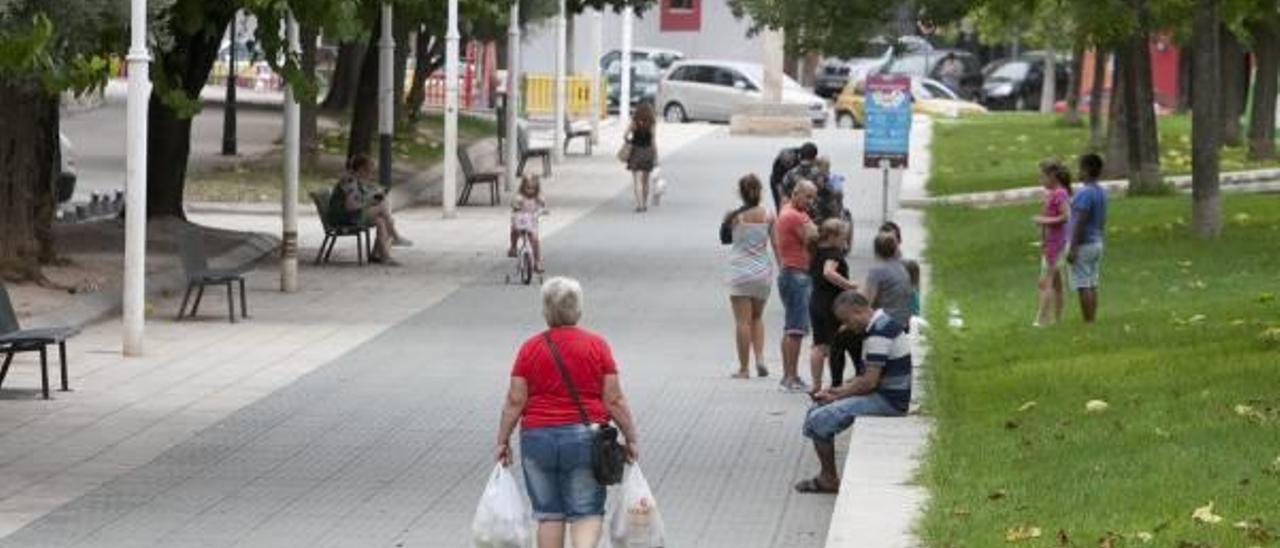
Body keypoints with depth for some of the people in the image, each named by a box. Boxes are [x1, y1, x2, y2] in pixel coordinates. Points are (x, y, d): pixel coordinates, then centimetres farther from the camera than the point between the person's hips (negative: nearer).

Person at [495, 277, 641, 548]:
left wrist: (503, 441, 6)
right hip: (584, 438, -1)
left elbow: (515, 401, -3)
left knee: (549, 514, 10)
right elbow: (614, 400, -3)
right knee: (587, 512, 4)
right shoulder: (597, 345, -2)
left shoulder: (530, 348, -2)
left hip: (537, 437, 1)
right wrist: (630, 438, 5)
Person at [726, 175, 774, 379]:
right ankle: (760, 358, 3)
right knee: (757, 317, 20)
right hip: (763, 271, 3)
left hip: (740, 272, -3)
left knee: (743, 321, 1)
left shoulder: (734, 216, -9)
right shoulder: (768, 216, -3)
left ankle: (744, 368, 2)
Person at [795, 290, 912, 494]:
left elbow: (869, 381, -23)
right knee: (817, 409, 14)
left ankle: (829, 479, 0)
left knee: (819, 420, -13)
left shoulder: (879, 333, -21)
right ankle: (827, 477, 13)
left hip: (890, 401, -11)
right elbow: (869, 375, 19)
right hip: (886, 395, 11)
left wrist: (837, 396, -10)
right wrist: (839, 390, 8)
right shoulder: (881, 324, 14)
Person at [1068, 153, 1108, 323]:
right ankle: (1093, 320, 12)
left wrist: (1073, 248, -20)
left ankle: (1088, 322, -5)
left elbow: (1080, 222, -21)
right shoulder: (1102, 193, 10)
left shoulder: (1085, 193, -18)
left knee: (1083, 286, -5)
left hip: (1083, 245, -9)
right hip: (1097, 243, 9)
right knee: (1092, 285, 11)